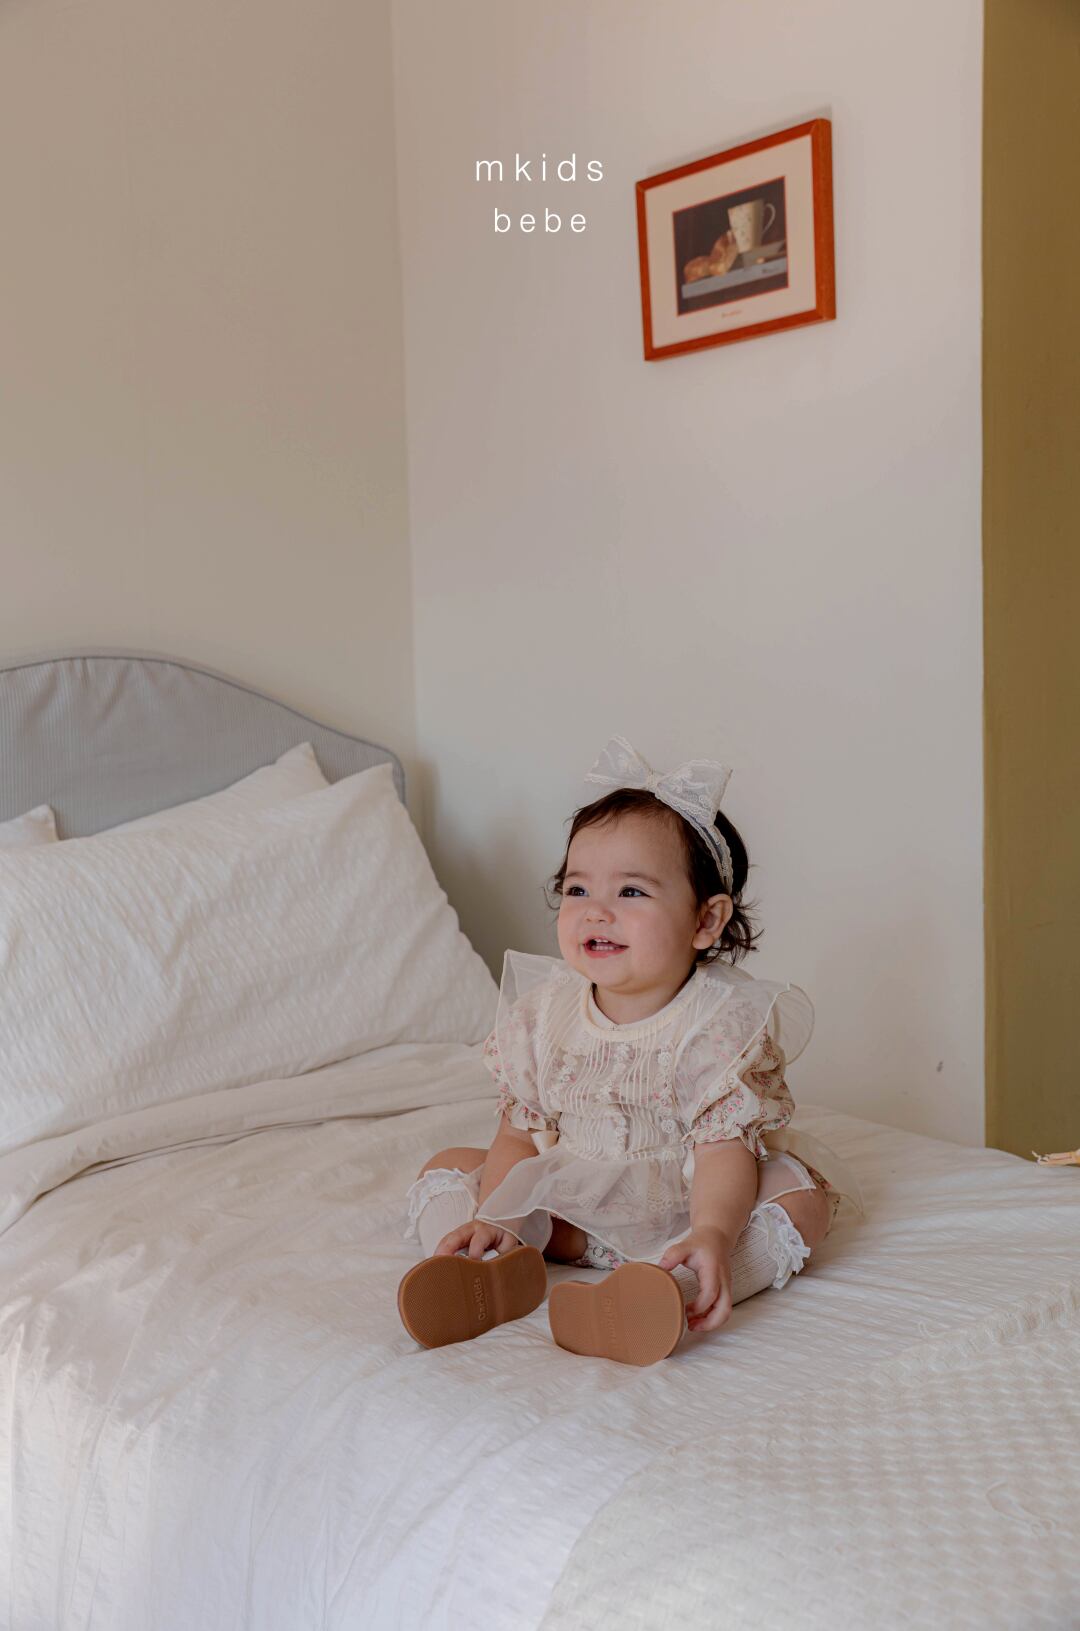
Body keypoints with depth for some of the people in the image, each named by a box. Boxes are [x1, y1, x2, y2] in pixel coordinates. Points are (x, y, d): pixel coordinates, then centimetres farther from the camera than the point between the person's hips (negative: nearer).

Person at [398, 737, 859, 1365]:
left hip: (680, 1209, -3)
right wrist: (493, 1219, -18)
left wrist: (711, 1235, -44)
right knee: (449, 1167, -3)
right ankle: (497, 1269, -33)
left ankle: (665, 1287, -51)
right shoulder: (543, 1014, -4)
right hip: (566, 1205, 4)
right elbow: (520, 1134, -1)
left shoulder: (722, 1020, -17)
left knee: (802, 1200, -28)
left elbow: (725, 1147, -24)